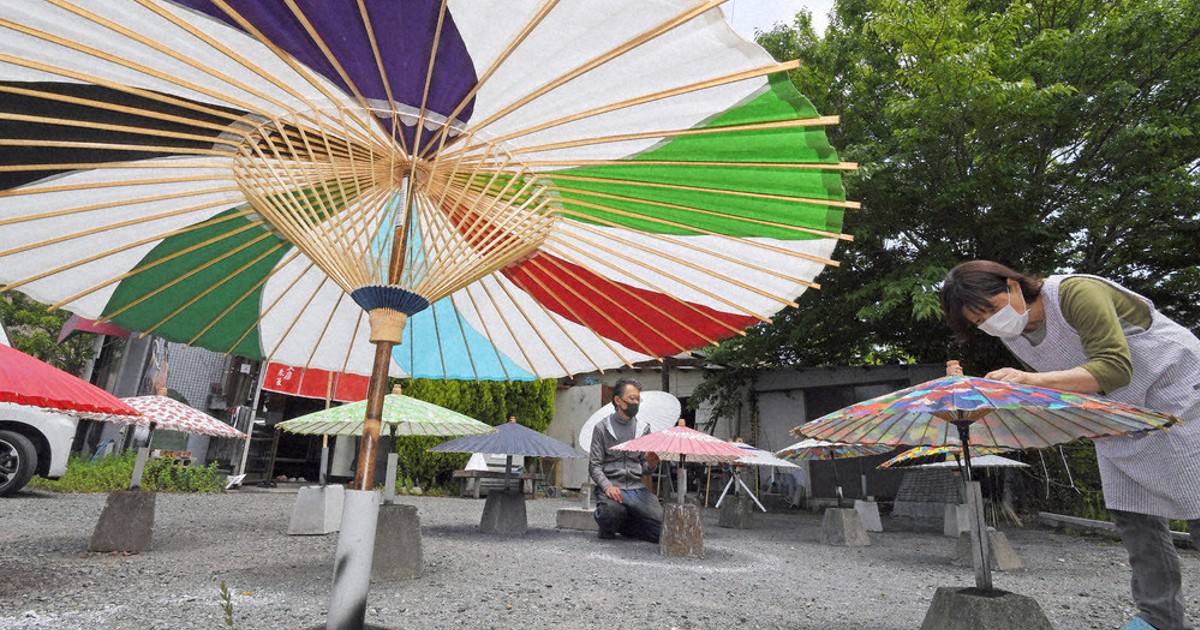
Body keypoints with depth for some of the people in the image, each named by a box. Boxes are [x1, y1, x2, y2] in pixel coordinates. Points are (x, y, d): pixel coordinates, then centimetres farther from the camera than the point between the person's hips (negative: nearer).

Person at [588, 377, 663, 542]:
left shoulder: (643, 428, 14)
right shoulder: (602, 428, 3)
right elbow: (594, 465, -1)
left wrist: (650, 465, -7)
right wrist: (607, 486, -20)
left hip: (637, 487, 4)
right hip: (611, 487, -4)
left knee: (661, 529, -16)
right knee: (613, 509, -37)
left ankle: (625, 525, 14)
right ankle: (608, 528, 2)